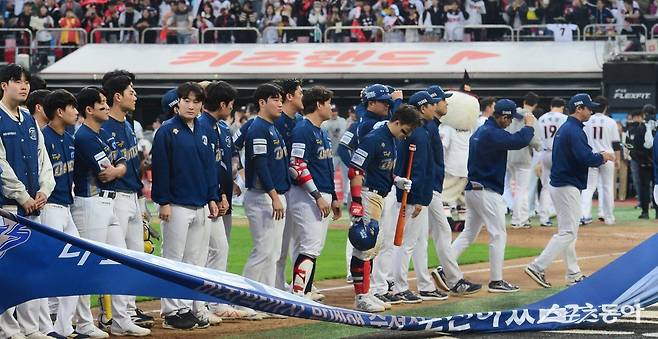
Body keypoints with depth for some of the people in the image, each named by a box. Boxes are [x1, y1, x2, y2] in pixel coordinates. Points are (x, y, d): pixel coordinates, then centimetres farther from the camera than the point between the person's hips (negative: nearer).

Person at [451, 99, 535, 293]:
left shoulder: (480, 131, 13)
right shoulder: (493, 134, -18)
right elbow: (521, 141, -24)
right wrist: (529, 125, -8)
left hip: (473, 189, 10)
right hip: (487, 192, -10)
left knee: (469, 234, 13)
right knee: (498, 235, -2)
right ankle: (496, 281, 0)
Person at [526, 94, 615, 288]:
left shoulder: (564, 128, 16)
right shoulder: (574, 131, -16)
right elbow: (586, 158, -26)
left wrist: (598, 157, 9)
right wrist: (604, 157, -8)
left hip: (559, 185, 11)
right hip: (568, 187, -11)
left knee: (568, 231, 13)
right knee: (568, 232, -10)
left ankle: (574, 275, 17)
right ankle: (538, 267, -15)